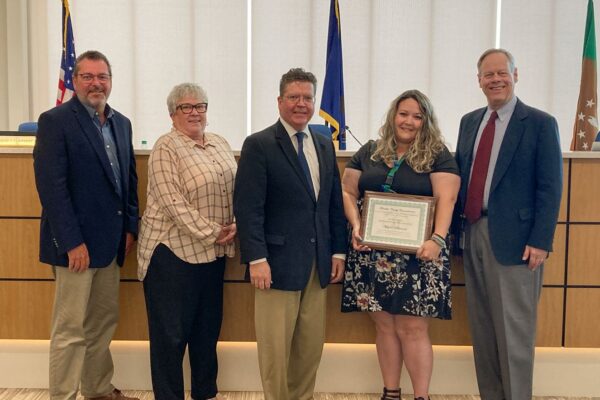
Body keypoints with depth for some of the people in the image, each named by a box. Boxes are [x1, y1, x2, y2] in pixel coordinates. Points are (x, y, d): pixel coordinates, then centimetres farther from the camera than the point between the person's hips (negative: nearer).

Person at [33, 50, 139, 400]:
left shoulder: (121, 123, 12)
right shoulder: (55, 121, -9)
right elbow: (51, 186, -16)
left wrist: (130, 227, 7)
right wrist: (72, 242, -19)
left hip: (110, 242, 7)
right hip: (76, 244, -7)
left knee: (104, 322, 17)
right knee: (71, 329, 1)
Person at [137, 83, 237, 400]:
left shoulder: (220, 143, 11)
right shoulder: (165, 148, -10)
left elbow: (236, 188, 10)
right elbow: (173, 203, -18)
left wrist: (233, 226, -5)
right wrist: (211, 233, -17)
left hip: (214, 251, 7)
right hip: (174, 249, -7)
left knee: (208, 325, 16)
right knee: (171, 330, 3)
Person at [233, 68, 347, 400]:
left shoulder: (325, 145, 13)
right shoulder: (259, 145, -6)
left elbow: (335, 203, 15)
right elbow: (247, 207, -12)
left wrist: (338, 251, 10)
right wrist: (256, 259, -18)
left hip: (318, 265, 6)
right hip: (278, 262, -6)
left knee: (311, 347, 12)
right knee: (275, 347, 4)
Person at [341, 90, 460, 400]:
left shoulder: (438, 155, 1)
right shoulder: (369, 152, 11)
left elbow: (446, 200, -9)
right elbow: (347, 192, 9)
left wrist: (437, 239, -23)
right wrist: (356, 225, -7)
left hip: (416, 255, -3)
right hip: (371, 254, 3)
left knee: (413, 328, -1)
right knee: (384, 325, 9)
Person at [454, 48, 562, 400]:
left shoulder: (540, 123, -4)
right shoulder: (470, 121, 13)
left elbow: (550, 188, -8)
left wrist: (541, 241, -14)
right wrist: (457, 227, 9)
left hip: (513, 239, -6)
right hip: (473, 234, 6)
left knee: (513, 328, 0)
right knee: (482, 326, 12)